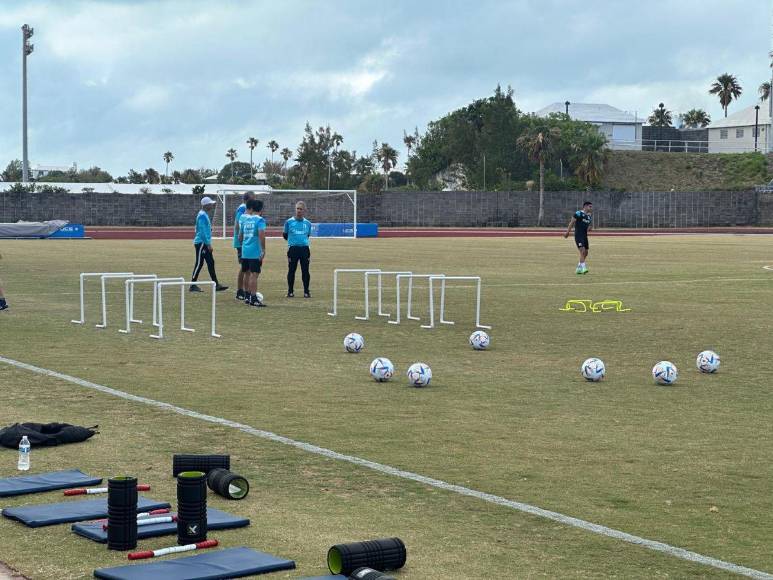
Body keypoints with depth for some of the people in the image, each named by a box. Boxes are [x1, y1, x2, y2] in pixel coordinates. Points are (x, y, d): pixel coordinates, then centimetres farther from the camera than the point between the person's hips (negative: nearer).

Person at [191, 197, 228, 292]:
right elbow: (203, 231, -21)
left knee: (211, 263, 8)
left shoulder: (205, 215, 15)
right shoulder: (202, 215, -16)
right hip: (201, 242, -10)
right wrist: (208, 244, -21)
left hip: (205, 243, 10)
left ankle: (216, 285, 9)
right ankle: (193, 285, 1)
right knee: (199, 263, -5)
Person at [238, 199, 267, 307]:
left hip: (245, 250, 7)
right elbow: (261, 235, -21)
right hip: (255, 252, -7)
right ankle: (253, 299, -8)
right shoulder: (260, 220, -9)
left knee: (247, 273, 17)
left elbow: (240, 236, 18)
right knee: (254, 274, -6)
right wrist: (263, 250, -16)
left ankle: (247, 297, 27)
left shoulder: (244, 219, 11)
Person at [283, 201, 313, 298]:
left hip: (304, 249, 2)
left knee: (305, 271, 2)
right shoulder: (289, 222, 0)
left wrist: (302, 240, 12)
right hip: (293, 249, -1)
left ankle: (306, 291, 10)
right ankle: (290, 291, 12)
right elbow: (285, 235, 12)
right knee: (291, 270, 3)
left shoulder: (308, 223, 6)